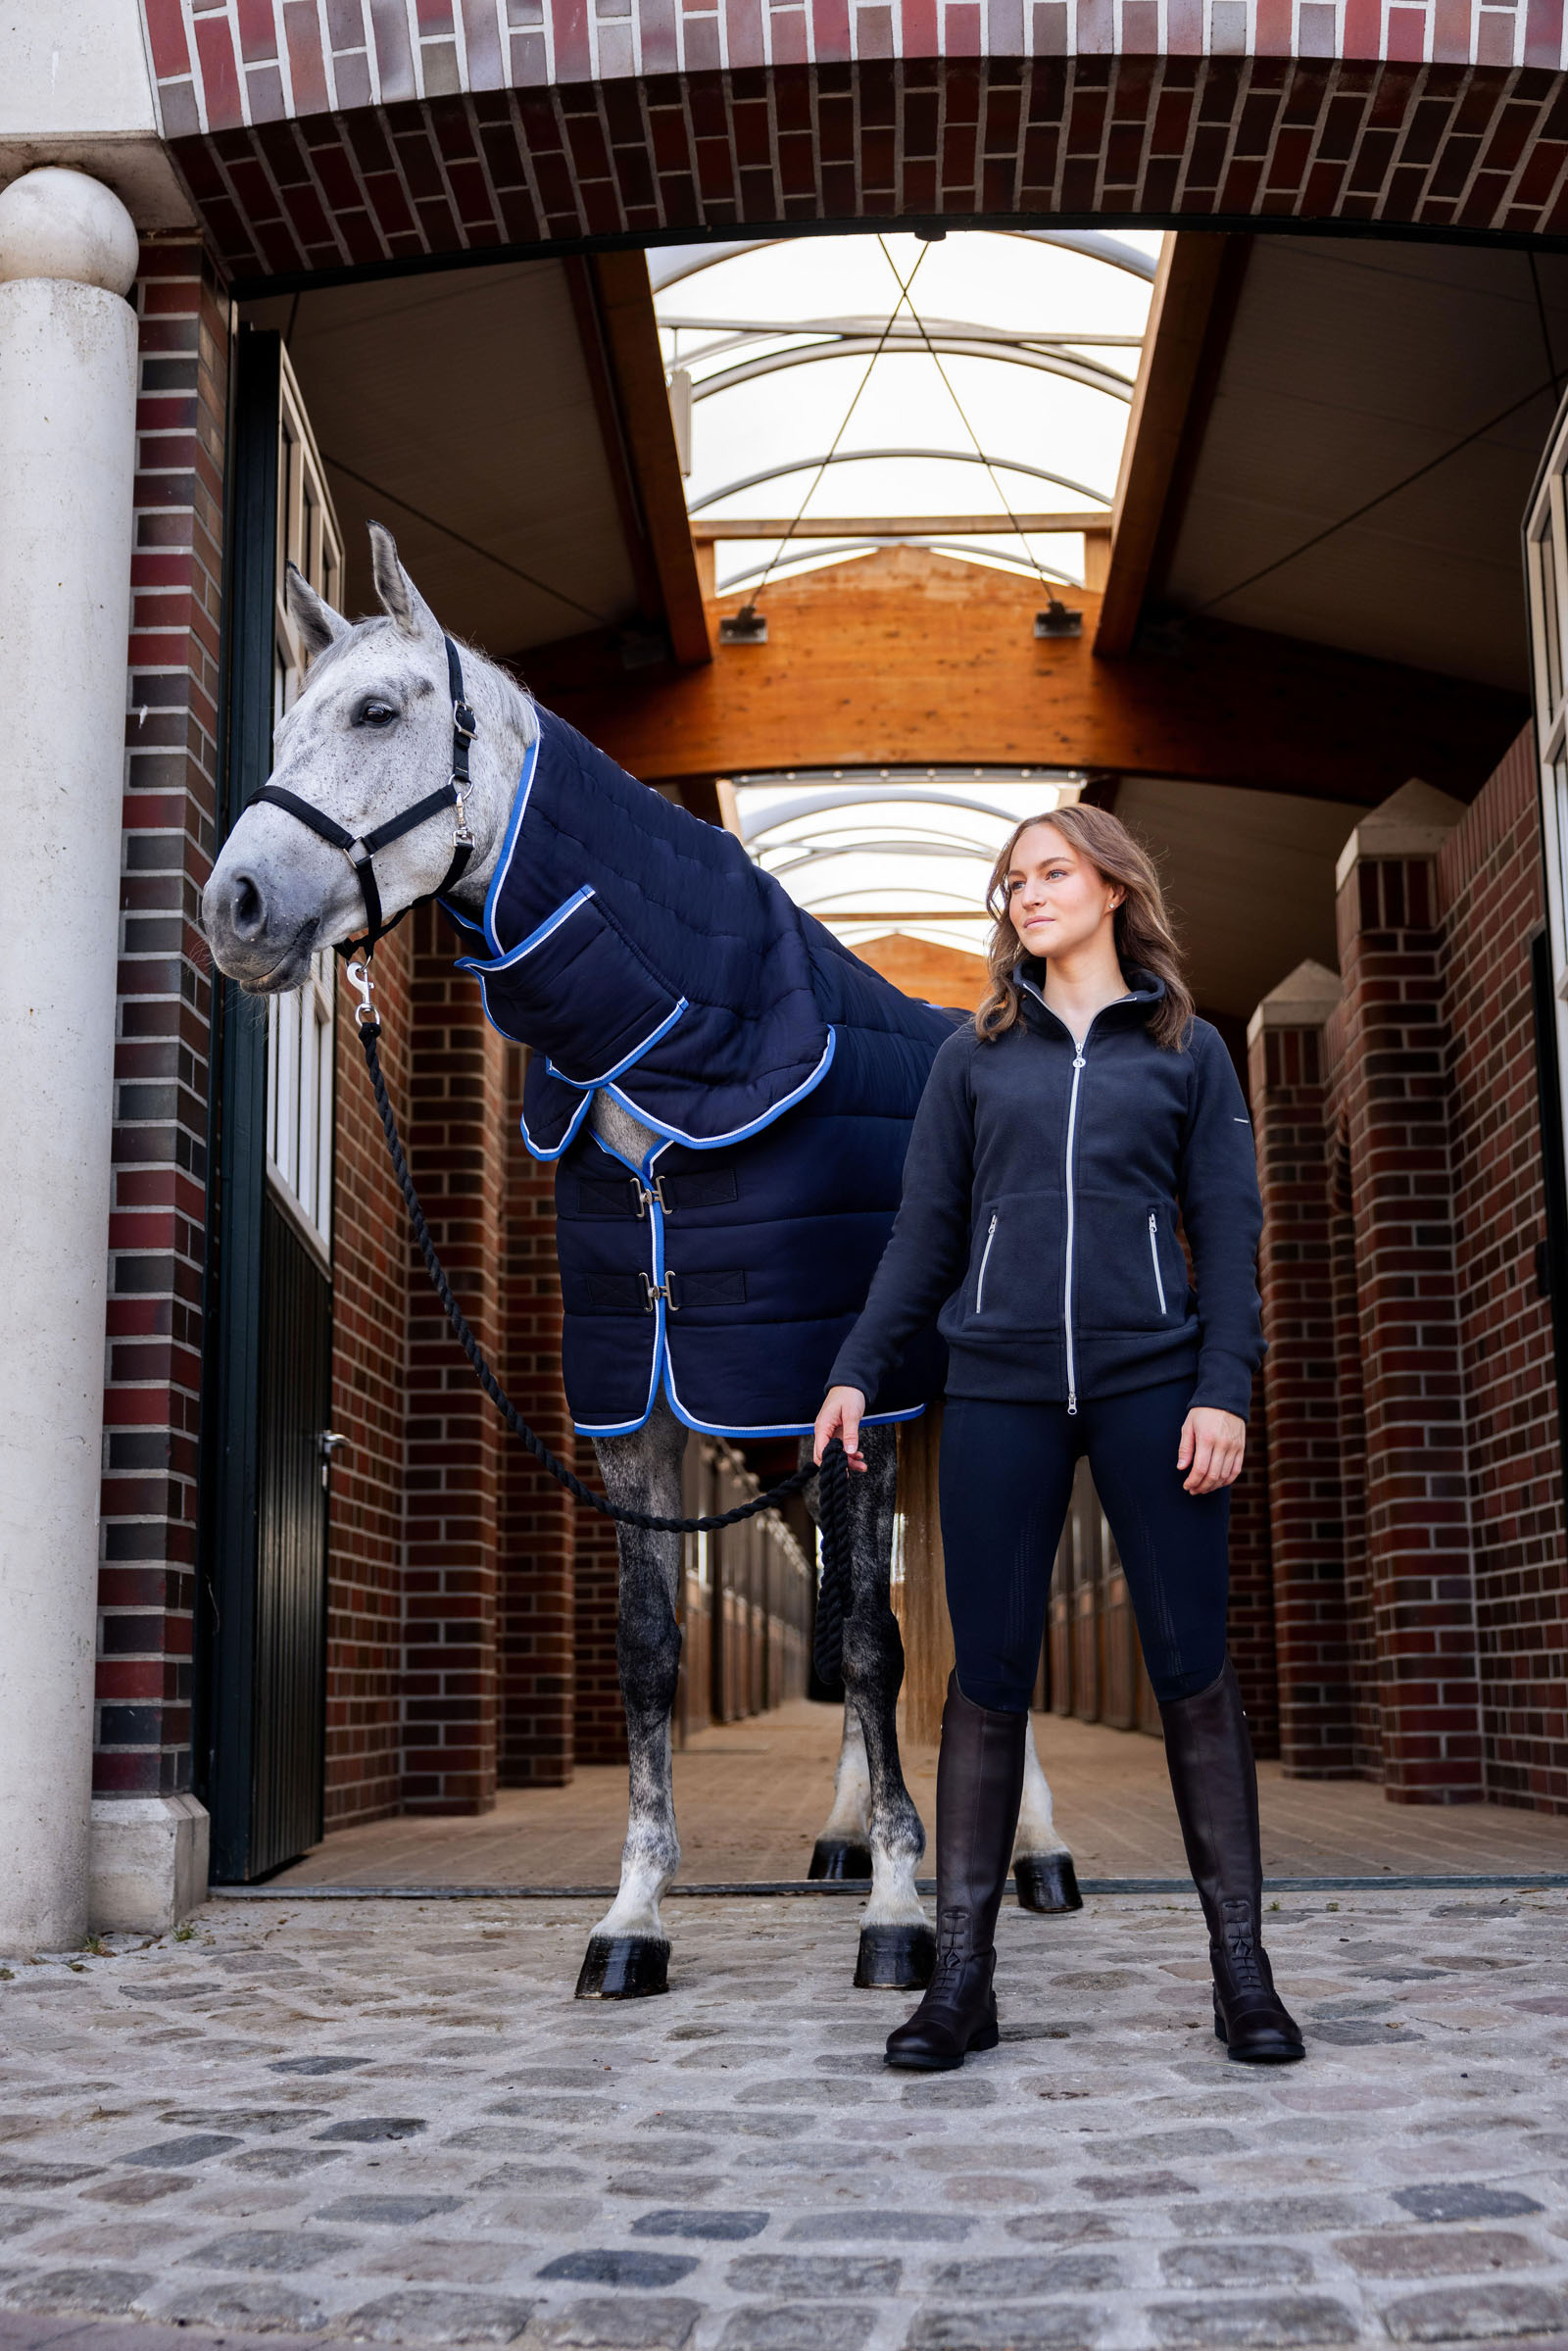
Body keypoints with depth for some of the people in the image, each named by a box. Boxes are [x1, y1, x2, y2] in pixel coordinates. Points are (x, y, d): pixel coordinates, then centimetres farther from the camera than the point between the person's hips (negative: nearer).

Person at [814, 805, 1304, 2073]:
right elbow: (925, 1231, 12)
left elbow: (1228, 1230, 5)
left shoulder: (1187, 1050, 10)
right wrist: (859, 1370, 4)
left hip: (1151, 1383, -1)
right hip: (1001, 1390, 1)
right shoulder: (974, 1054, 12)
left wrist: (1226, 1388, -6)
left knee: (1194, 1668, 1)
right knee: (988, 1676, 2)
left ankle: (1243, 1968, 10)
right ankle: (962, 1975, 8)